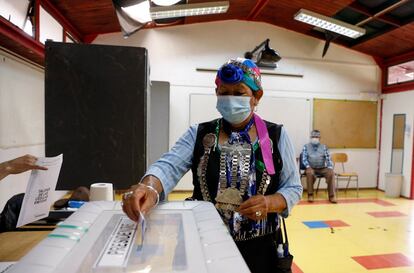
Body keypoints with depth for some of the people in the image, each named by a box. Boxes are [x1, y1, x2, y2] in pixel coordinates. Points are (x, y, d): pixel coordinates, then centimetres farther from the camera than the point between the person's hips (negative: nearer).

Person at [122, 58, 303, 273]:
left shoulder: (276, 136, -3)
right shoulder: (198, 134, -3)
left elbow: (293, 188, -1)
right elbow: (169, 166, -17)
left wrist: (269, 203, -22)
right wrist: (151, 189, -39)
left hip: (258, 248, 0)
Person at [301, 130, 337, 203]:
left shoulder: (324, 147, 9)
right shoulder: (306, 147, 4)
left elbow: (328, 159, 2)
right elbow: (304, 159, -4)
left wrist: (330, 168, -17)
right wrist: (308, 167, -22)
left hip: (322, 168, 2)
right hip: (311, 168, -2)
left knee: (330, 173, -27)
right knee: (309, 173, -35)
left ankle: (331, 196, -18)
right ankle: (310, 195, -22)